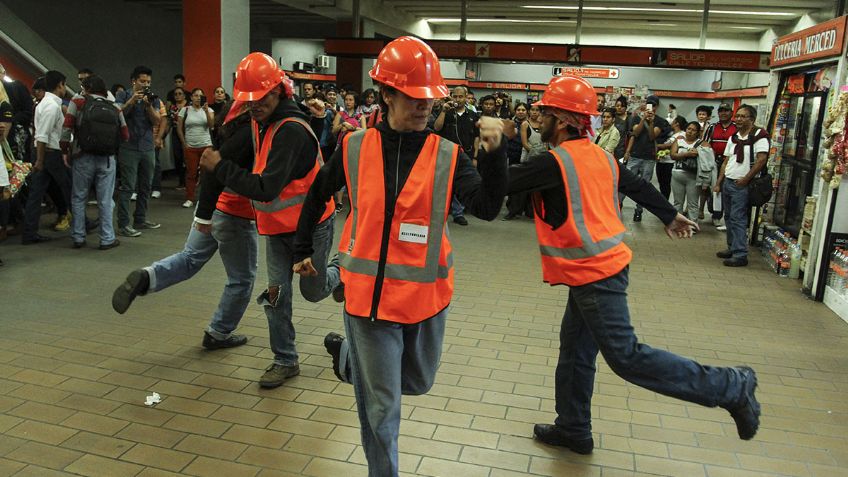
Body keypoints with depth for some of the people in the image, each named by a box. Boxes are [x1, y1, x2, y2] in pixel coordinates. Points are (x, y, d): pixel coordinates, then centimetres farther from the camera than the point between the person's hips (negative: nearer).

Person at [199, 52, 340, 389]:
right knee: (277, 293, 6)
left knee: (313, 291, 11)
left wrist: (219, 167, -26)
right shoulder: (261, 122, 1)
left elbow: (266, 189, -31)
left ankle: (338, 273, 45)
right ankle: (285, 361, 19)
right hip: (277, 226, 7)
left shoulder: (291, 131, -27)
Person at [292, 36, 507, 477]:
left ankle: (348, 354, 51)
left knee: (417, 382, 25)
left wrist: (493, 153, -30)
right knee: (381, 406, 7)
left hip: (426, 294, 2)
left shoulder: (447, 154, -6)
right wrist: (302, 250, 20)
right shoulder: (354, 148, -4)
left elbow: (487, 208, -18)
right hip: (370, 292, -2)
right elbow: (317, 195, 12)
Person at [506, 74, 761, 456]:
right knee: (574, 350, 16)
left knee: (626, 356, -3)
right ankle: (573, 430, 28)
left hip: (593, 273, -9)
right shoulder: (600, 156, 9)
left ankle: (731, 387, 4)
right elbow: (639, 186, 21)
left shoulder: (554, 162, -17)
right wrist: (670, 216, 35)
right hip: (602, 266, 9)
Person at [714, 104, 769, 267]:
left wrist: (746, 179, -16)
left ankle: (740, 255, -6)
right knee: (729, 217, 13)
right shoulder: (733, 138, 15)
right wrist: (718, 183, 11)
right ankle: (732, 248, 25)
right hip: (727, 182, 8)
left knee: (738, 220, -9)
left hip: (741, 185, -8)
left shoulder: (759, 136, -9)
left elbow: (762, 159, -18)